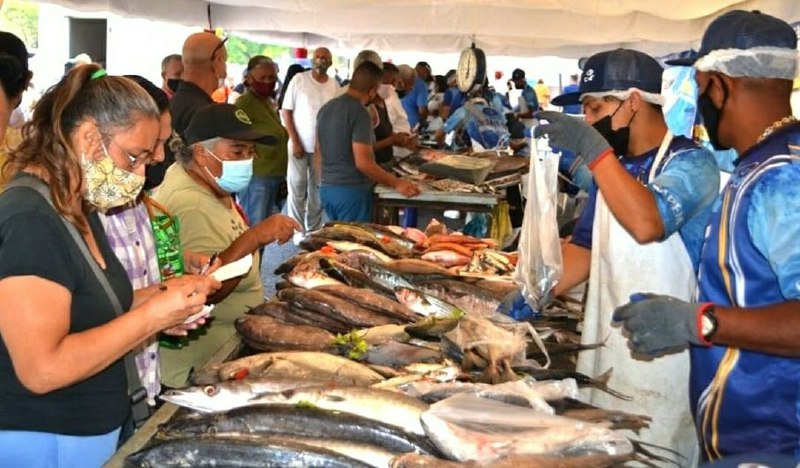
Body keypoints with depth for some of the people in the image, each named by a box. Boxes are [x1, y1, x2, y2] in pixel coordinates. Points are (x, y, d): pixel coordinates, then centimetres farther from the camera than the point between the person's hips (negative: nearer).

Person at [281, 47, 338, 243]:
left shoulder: (334, 85, 3)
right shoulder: (299, 79, -5)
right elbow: (286, 111, -4)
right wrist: (295, 141, -10)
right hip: (299, 144, -2)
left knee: (317, 190, 8)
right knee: (297, 188, 4)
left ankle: (314, 229, 19)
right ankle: (298, 229, 15)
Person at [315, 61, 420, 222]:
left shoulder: (326, 108, 8)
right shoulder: (359, 113, -17)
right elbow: (363, 162, -22)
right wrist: (396, 183, -15)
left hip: (326, 189, 8)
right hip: (352, 191, -8)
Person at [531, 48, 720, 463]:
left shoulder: (690, 162, -12)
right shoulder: (611, 166, 12)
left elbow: (647, 224, -31)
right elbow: (585, 247, 15)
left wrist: (593, 149, -27)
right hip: (604, 350, 7)